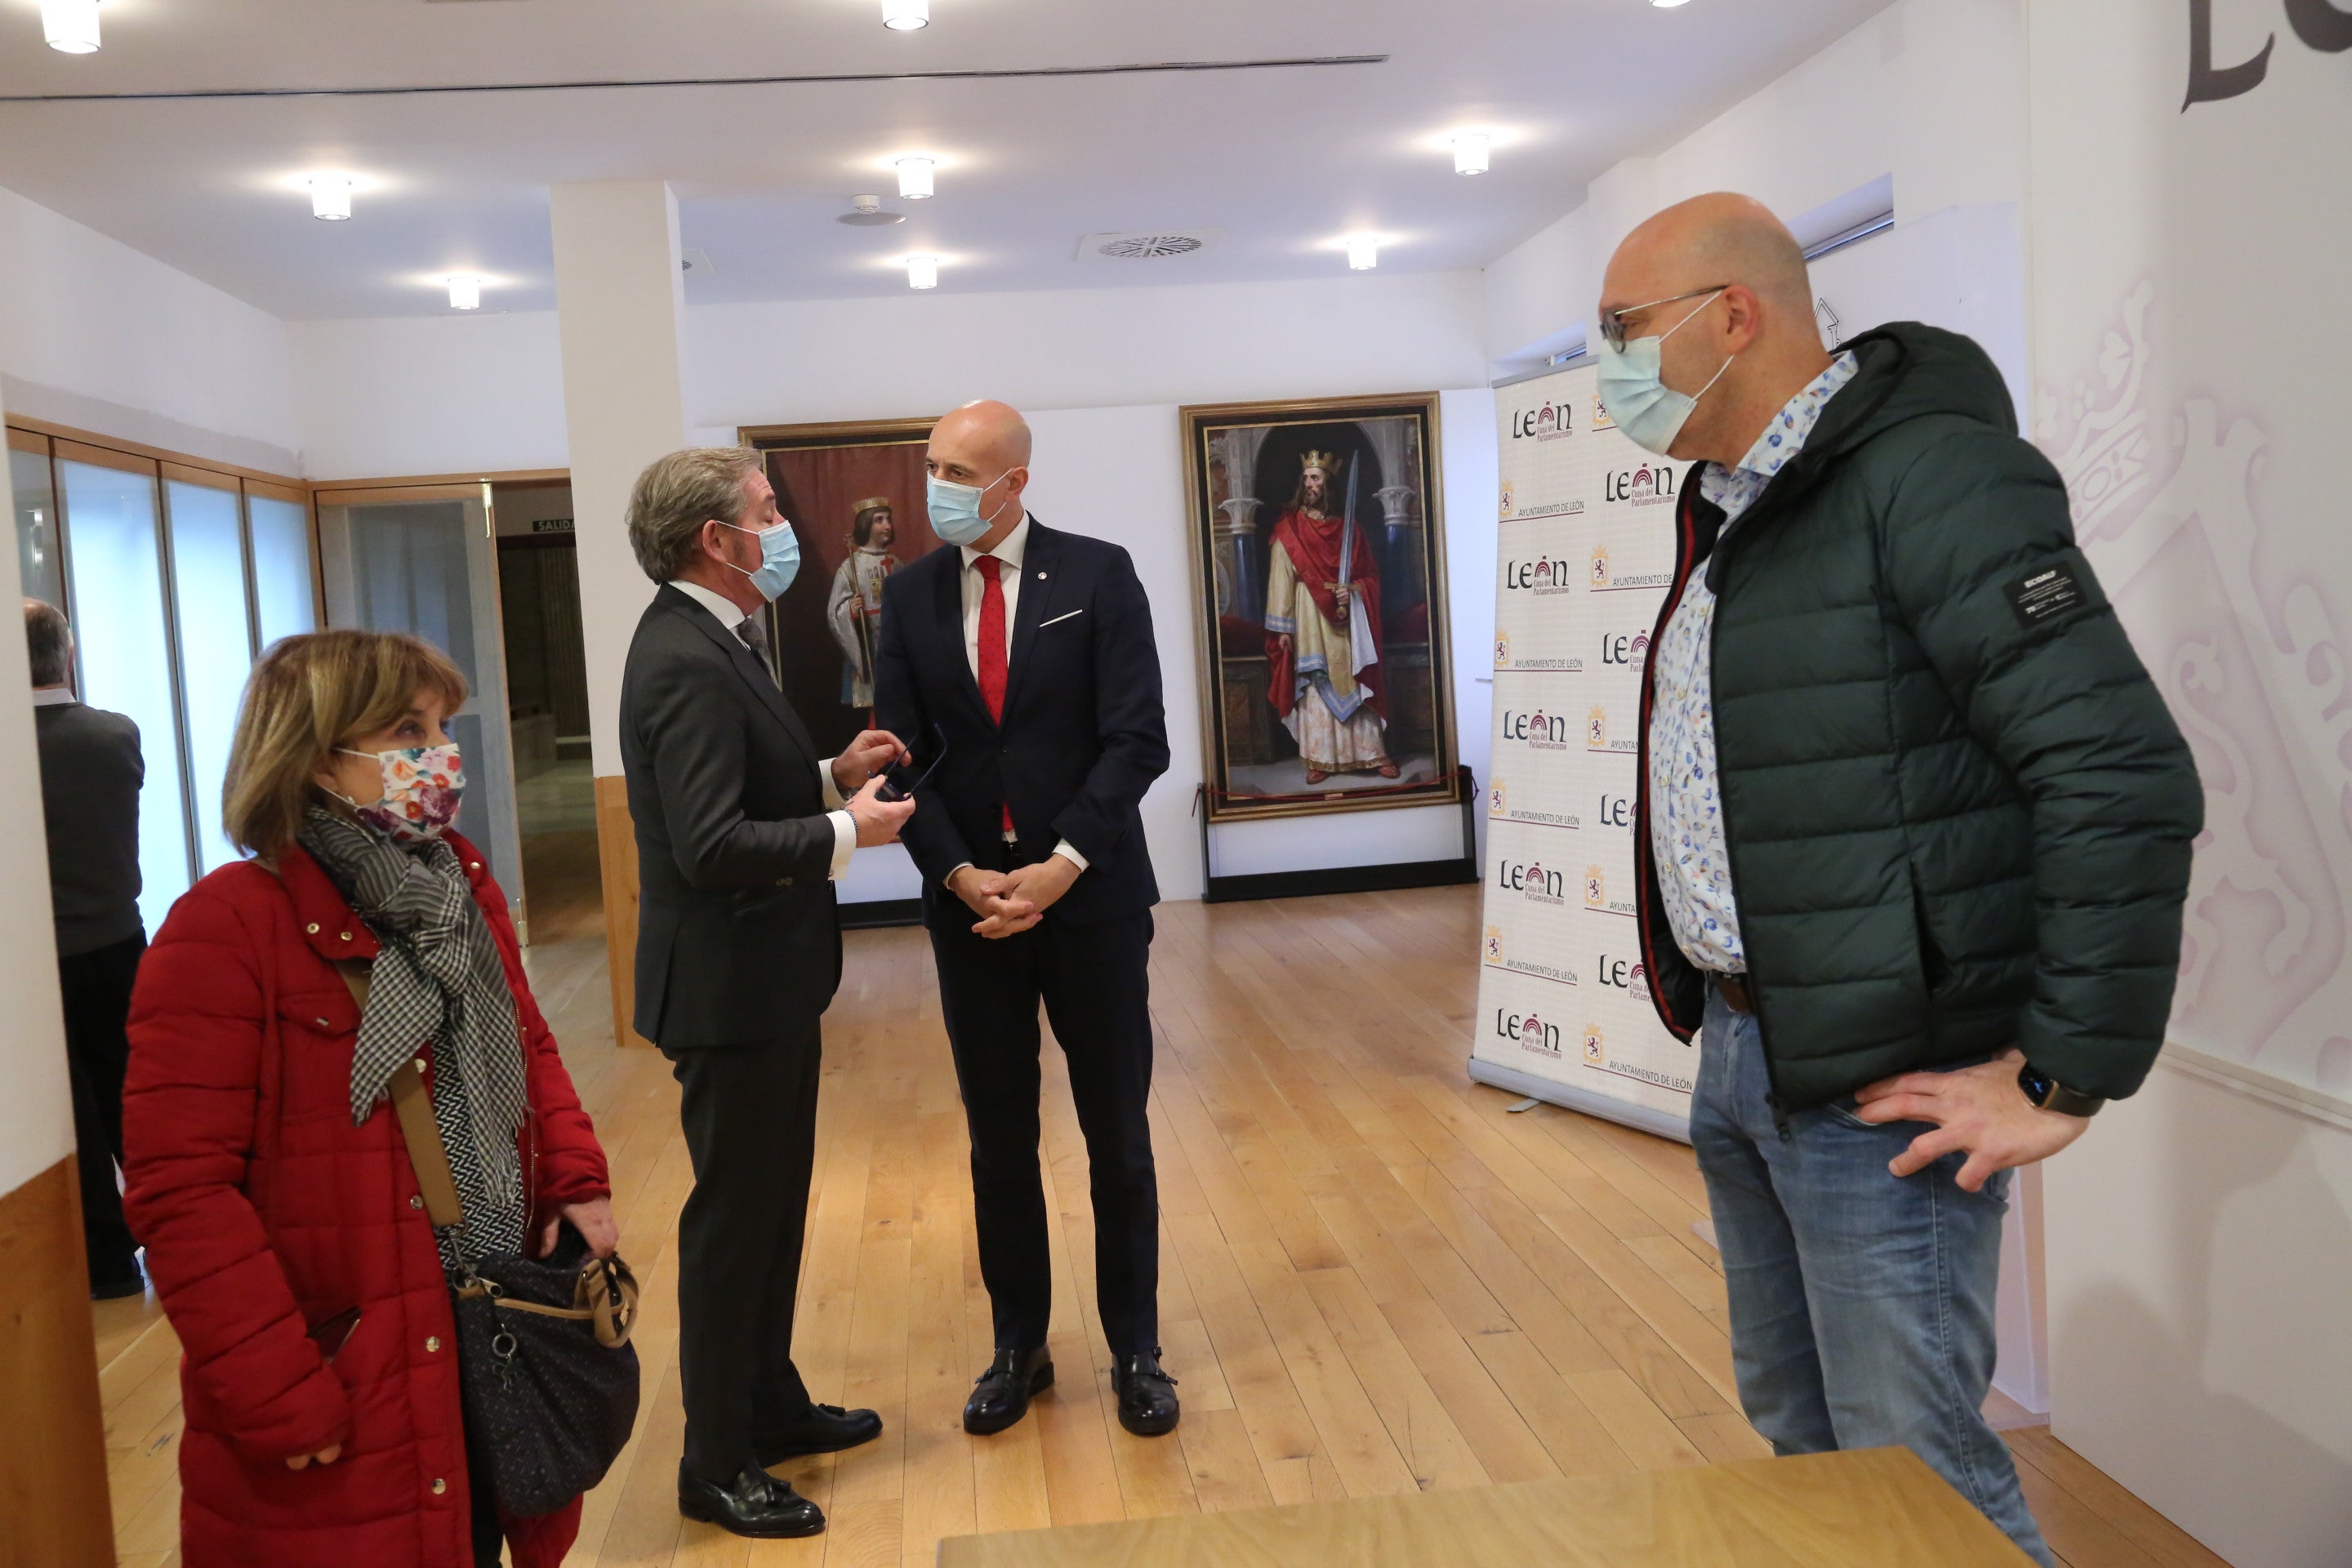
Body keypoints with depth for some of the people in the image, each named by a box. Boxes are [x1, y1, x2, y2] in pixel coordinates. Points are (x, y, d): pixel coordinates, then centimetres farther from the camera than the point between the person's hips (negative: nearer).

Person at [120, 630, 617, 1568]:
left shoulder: (460, 885, 6)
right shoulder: (226, 926, -17)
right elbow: (182, 1189, -18)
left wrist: (576, 1178, 2)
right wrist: (277, 1399, -18)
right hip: (351, 1386, -6)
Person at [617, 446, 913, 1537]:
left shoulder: (715, 639, 9)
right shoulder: (685, 660, -22)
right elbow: (711, 846, -28)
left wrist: (832, 773, 2)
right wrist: (847, 830, -18)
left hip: (766, 974, 10)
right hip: (728, 983, -10)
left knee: (773, 1201, 20)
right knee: (734, 1216, 3)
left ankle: (770, 1405, 37)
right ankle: (717, 1465, 19)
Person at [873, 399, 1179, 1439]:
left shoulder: (1098, 574, -4)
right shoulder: (909, 596, 5)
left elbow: (1137, 740, -10)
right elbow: (902, 757, 2)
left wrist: (1062, 866, -18)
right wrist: (961, 874, -12)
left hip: (1092, 897, -2)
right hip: (970, 905, 3)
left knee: (1118, 1137, 9)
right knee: (998, 1145, 12)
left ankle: (1136, 1349, 24)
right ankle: (1018, 1346, 27)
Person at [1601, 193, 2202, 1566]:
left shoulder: (1928, 475, -17)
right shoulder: (1732, 504, 11)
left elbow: (2129, 779, -22)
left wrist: (2065, 1083, -18)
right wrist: (1720, 1014, 13)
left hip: (1879, 1086, -9)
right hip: (1740, 1048, 9)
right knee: (1797, 1428, 22)